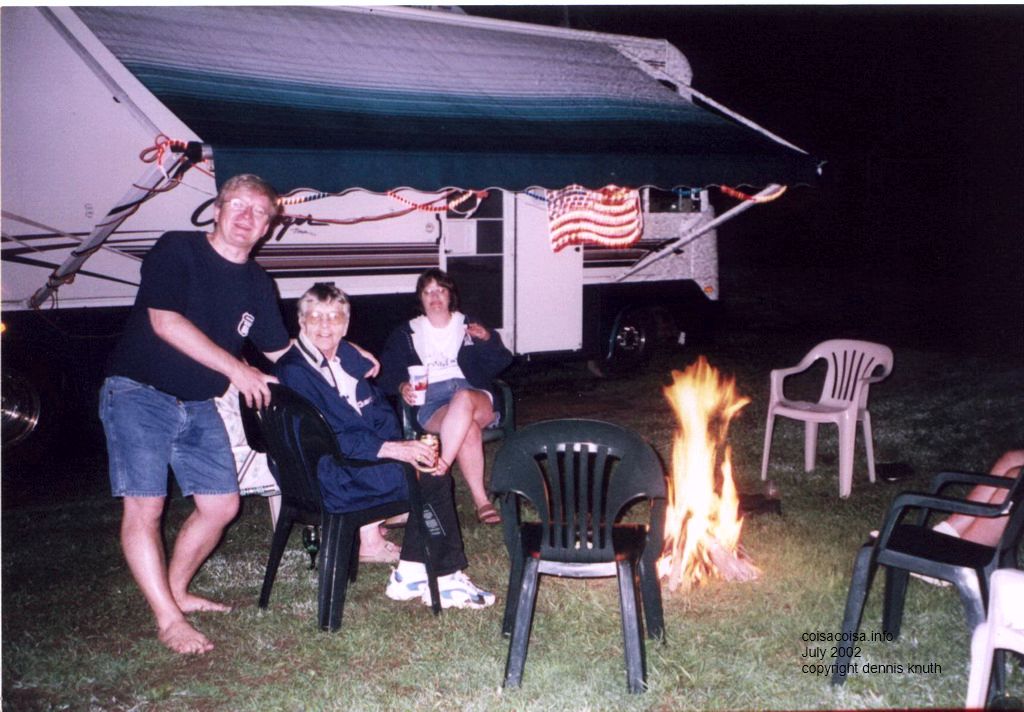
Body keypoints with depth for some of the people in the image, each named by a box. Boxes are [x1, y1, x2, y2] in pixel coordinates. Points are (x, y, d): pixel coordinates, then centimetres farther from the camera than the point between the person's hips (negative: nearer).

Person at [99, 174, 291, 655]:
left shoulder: (258, 284, 8)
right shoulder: (176, 250, -10)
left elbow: (283, 352, 15)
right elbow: (165, 322, -20)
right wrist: (235, 369, -20)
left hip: (198, 406, 6)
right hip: (139, 393, -6)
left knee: (222, 505, 5)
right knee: (145, 506, -11)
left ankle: (175, 591, 24)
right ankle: (168, 620, -3)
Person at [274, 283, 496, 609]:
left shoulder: (348, 355, 13)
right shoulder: (292, 371, -13)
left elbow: (380, 409, 13)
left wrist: (404, 444, -7)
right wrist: (392, 449, -26)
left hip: (365, 456, 8)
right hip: (334, 478, -8)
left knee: (429, 469, -10)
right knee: (431, 479, -17)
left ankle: (410, 574, -3)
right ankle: (445, 580, -2)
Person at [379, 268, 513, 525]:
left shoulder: (469, 326, 23)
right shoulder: (406, 335, 23)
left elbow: (500, 364, 14)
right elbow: (387, 374, 13)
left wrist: (488, 340, -5)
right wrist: (402, 387, -9)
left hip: (475, 396, 1)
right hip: (430, 402, -1)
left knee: (462, 398, -40)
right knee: (468, 429, -37)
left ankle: (439, 469, -45)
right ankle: (481, 501, -36)